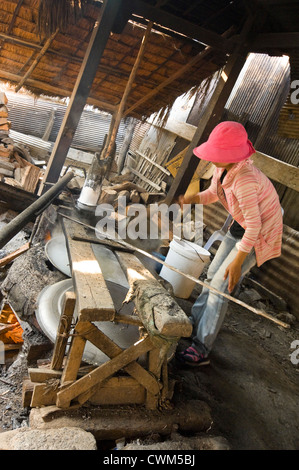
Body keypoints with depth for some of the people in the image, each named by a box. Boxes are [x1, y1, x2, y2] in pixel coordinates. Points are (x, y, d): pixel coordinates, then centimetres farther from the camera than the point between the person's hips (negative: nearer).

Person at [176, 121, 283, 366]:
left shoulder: (244, 179, -35)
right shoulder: (222, 168, -7)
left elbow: (254, 226, -32)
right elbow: (212, 193, 11)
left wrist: (237, 262, -26)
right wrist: (189, 199, -7)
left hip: (260, 234, -9)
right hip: (240, 226, 9)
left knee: (220, 285, -11)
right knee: (213, 275, 14)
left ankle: (201, 350, 0)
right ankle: (194, 323, 32)